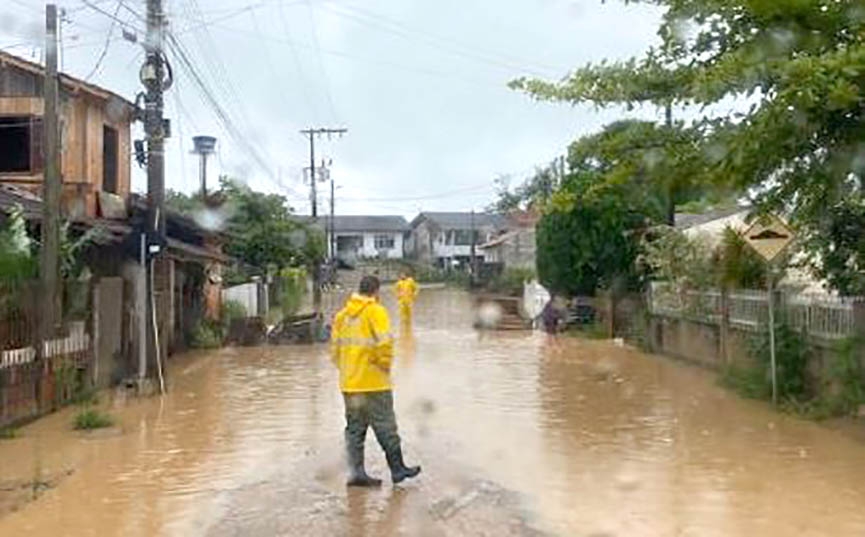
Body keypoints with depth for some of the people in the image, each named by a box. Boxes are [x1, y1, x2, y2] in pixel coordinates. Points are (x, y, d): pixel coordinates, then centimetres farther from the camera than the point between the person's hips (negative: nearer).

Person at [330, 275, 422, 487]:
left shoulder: (342, 314, 10)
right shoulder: (375, 311, -9)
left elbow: (335, 348, 12)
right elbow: (384, 343, -19)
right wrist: (385, 365, -4)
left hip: (349, 383, 6)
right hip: (374, 382, -6)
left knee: (355, 428, 12)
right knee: (385, 427, 4)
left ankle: (356, 472, 12)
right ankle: (397, 469, 13)